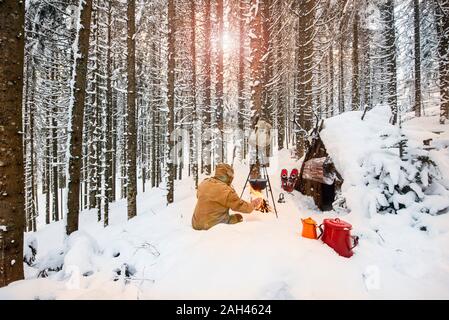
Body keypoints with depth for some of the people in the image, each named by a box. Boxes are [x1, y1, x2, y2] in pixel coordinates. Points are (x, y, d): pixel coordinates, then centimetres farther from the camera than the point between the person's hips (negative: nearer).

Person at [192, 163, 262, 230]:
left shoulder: (203, 184, -2)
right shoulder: (227, 191, -22)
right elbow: (241, 206, -11)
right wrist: (253, 204, 8)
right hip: (211, 227, -7)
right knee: (238, 217, 8)